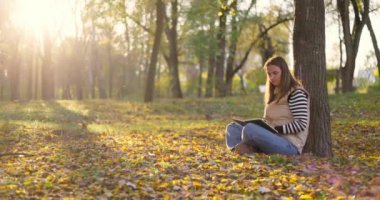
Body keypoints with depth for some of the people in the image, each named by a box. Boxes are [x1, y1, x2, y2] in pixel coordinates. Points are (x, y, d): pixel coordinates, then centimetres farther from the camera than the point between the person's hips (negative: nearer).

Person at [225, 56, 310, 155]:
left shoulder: (296, 93, -6)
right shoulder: (275, 93, 21)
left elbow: (301, 124, -15)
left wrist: (276, 129, -20)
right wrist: (259, 124, 1)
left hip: (290, 145, -10)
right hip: (273, 139, 10)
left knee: (249, 129, -33)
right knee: (232, 127, 5)